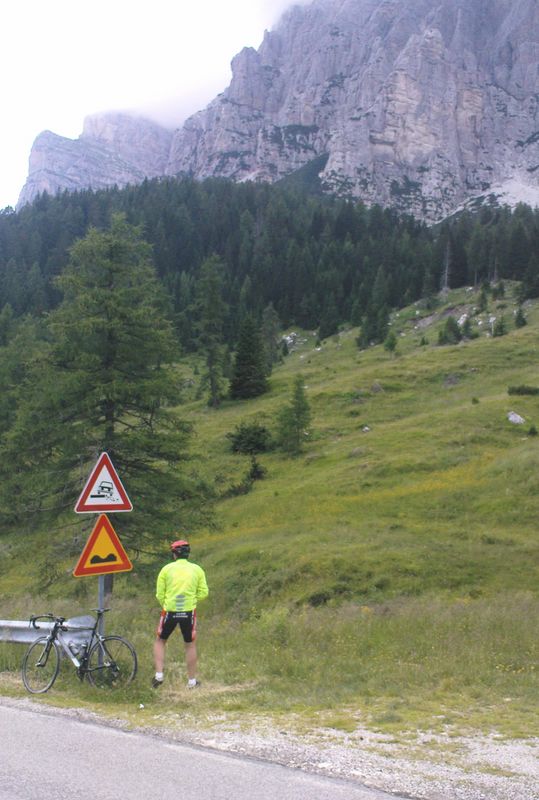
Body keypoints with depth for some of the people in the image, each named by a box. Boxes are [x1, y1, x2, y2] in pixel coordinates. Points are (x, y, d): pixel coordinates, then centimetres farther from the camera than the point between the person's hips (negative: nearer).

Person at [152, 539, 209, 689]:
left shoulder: (167, 569, -2)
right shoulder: (197, 569, 1)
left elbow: (160, 594, 0)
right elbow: (203, 593, 1)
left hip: (170, 611, -1)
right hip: (189, 612, 1)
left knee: (160, 641, 19)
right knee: (190, 645, 15)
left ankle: (159, 675, 12)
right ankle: (192, 681, 20)